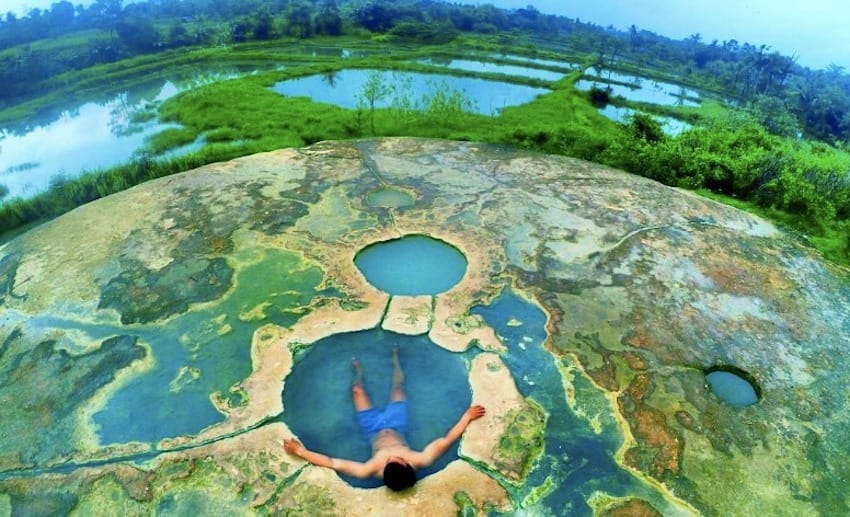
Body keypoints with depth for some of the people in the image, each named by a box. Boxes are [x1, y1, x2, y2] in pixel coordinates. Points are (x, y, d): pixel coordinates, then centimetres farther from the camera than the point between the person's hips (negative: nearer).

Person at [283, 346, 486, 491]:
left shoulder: (371, 471, -42)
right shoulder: (421, 461, -39)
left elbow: (332, 463, -39)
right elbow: (446, 440, -28)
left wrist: (300, 451, -38)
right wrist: (467, 416, -22)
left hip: (375, 430, -1)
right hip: (395, 426, 1)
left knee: (357, 390, 13)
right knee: (398, 387, 18)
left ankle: (358, 371, 50)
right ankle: (395, 358, 52)